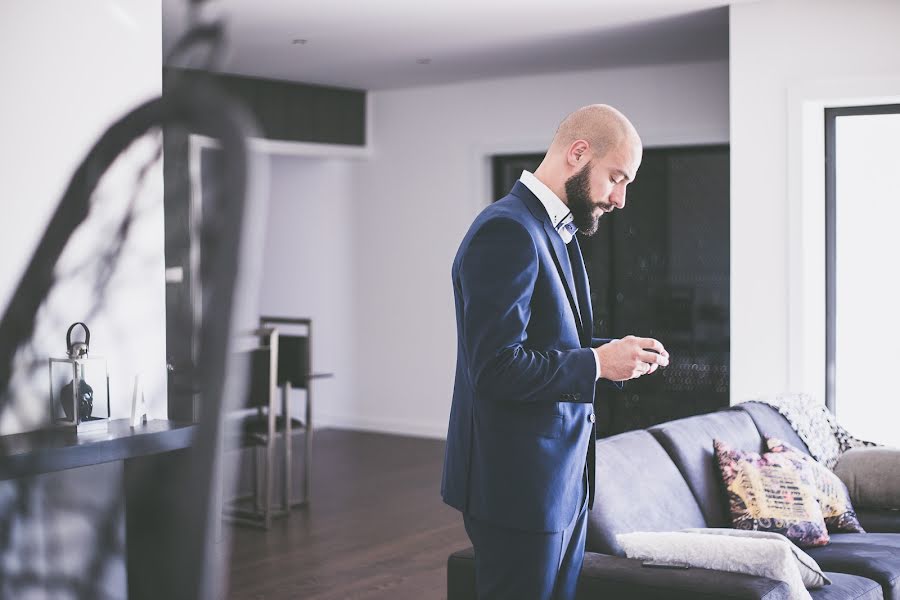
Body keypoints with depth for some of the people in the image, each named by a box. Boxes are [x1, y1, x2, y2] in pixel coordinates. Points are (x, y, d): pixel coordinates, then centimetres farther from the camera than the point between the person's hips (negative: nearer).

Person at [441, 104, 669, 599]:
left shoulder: (556, 232, 13)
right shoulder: (507, 232, -19)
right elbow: (495, 367, -25)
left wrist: (613, 352, 4)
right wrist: (598, 363, -17)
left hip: (563, 480, 10)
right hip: (517, 484, -10)